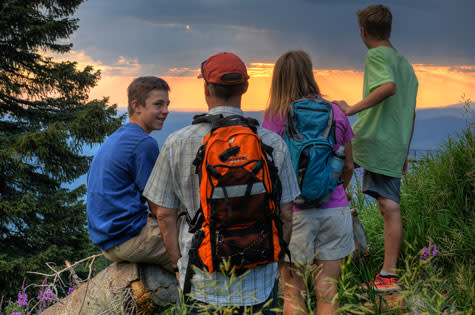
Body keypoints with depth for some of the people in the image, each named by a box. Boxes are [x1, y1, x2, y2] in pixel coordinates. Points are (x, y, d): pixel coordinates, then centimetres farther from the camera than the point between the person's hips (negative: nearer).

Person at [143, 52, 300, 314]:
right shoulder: (273, 144, -5)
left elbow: (164, 213, 0)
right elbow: (285, 214, 1)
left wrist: (179, 263, 11)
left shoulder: (178, 143, -6)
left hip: (201, 284, 0)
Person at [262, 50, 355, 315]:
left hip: (294, 211, -3)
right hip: (335, 210, 3)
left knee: (293, 292, 9)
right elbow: (348, 166, 13)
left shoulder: (275, 117, -6)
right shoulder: (336, 113, 4)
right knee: (327, 292, 9)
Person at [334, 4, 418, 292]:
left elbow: (388, 86, -26)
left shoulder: (376, 55, -4)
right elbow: (411, 114, 24)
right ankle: (388, 274, 3)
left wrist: (352, 109, -27)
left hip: (372, 139, -8)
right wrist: (405, 154, 28)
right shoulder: (405, 63, 22)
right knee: (390, 206, 3)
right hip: (395, 149, 8)